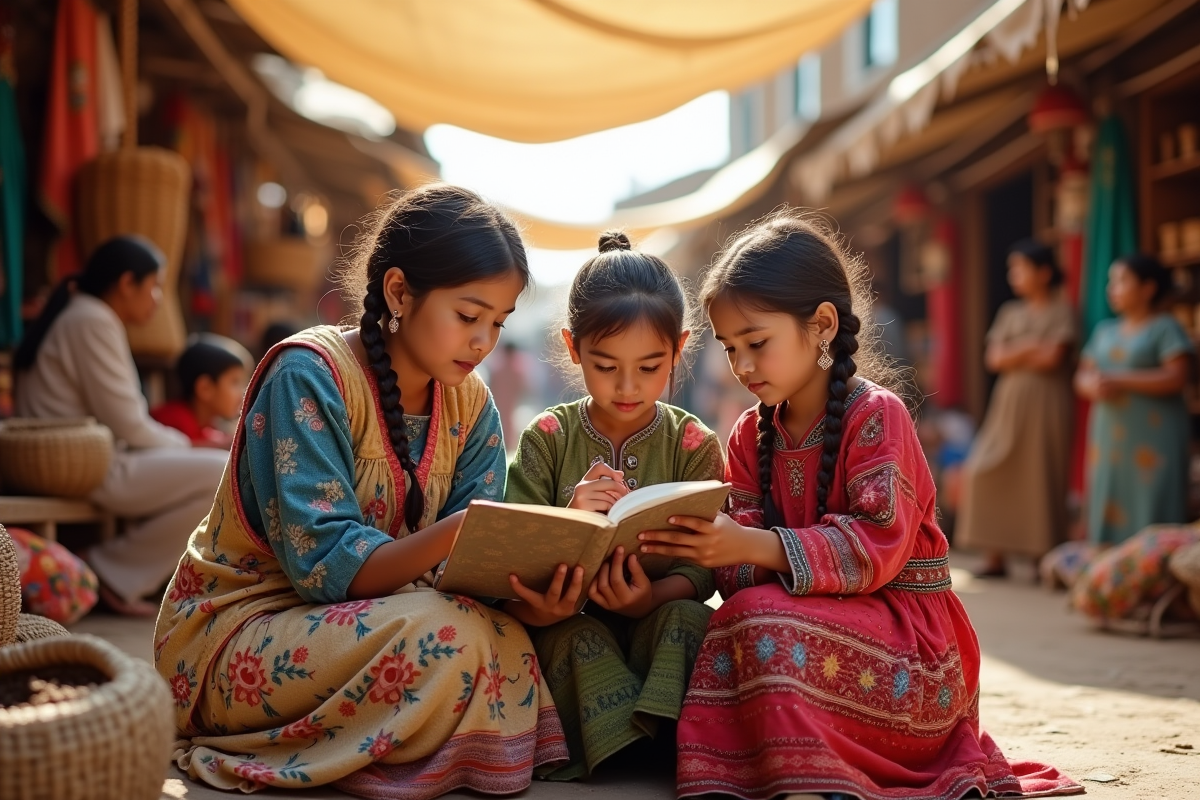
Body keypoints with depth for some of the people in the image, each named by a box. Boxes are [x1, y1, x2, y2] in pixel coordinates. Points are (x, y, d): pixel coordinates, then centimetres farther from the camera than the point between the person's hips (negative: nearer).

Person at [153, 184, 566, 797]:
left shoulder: (471, 407, 2)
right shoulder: (310, 376, -18)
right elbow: (324, 565, -26)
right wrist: (457, 531, -41)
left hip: (346, 619, 8)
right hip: (236, 630, -8)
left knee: (508, 645, -18)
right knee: (445, 638, -31)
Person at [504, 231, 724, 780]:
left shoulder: (694, 445, 2)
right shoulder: (547, 439, 2)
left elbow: (703, 566, -6)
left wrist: (655, 597, -29)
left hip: (657, 620, 0)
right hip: (569, 626, 0)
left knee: (690, 618, -30)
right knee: (576, 636, -32)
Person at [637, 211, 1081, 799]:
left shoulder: (877, 415, -12)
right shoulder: (751, 436, 8)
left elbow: (877, 549, -24)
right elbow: (746, 567, 0)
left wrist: (753, 546, -33)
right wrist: (706, 545, -25)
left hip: (906, 633, -6)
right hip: (827, 624, 6)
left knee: (761, 618, -30)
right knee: (718, 640, -24)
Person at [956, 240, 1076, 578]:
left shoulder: (1061, 310, 0)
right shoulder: (1009, 312, 15)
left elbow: (1051, 357, -11)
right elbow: (994, 359, 4)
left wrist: (1014, 356, -2)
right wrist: (1031, 348, -8)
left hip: (1045, 404, -5)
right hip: (1009, 403, 5)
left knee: (1041, 478, -5)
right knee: (986, 472, -4)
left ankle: (1045, 557, 2)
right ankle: (996, 558, 1)